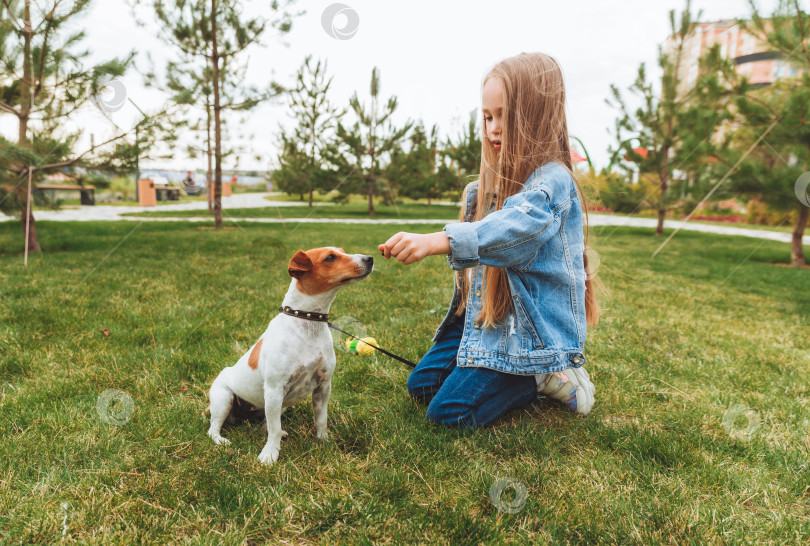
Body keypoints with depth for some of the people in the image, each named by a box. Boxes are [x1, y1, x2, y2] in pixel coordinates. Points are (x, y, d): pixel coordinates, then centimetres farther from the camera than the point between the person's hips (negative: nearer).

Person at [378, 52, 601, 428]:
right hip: (483, 315, 8)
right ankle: (516, 374, 19)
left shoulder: (552, 182, -19)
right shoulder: (493, 183, 8)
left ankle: (543, 378, 7)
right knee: (421, 384, 10)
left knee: (449, 411, -11)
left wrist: (433, 242, -51)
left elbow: (507, 230, -37)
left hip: (531, 327, -8)